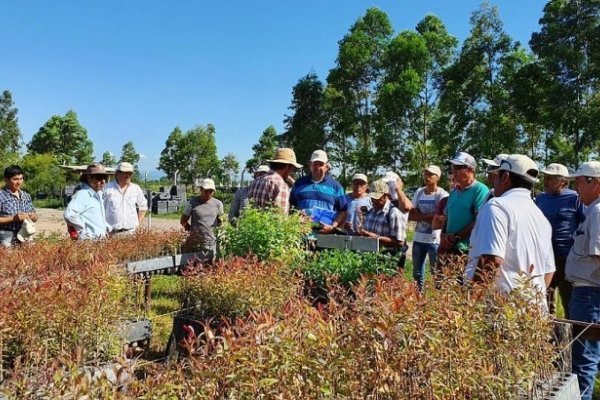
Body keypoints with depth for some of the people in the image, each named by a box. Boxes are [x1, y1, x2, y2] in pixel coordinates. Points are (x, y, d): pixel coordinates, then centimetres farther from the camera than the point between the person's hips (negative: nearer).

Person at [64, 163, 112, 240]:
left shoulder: (100, 194, 14)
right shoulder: (82, 194, -13)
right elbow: (69, 215, -26)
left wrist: (107, 227, 13)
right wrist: (84, 231, -17)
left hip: (102, 239, 8)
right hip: (88, 239, -8)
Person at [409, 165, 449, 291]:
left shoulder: (442, 195, -8)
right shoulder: (419, 192, 9)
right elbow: (410, 216, 5)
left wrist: (420, 216, -8)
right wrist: (429, 216, -10)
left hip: (435, 240, -6)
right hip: (418, 238, 6)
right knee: (417, 273, 15)